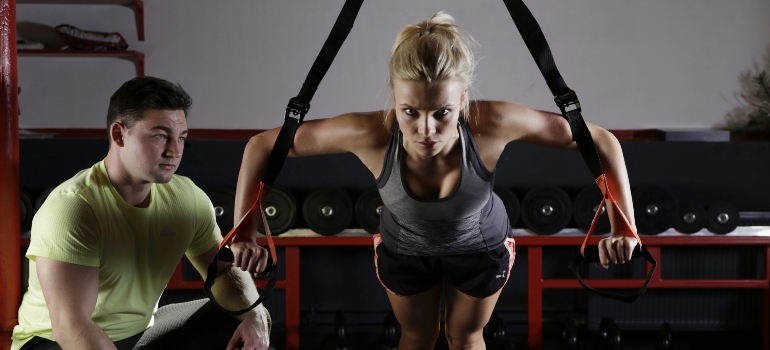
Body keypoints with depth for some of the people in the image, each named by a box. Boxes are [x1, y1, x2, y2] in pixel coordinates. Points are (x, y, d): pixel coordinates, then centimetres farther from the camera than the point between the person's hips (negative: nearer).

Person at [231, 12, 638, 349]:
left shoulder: (492, 124, -42)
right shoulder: (371, 135, -41)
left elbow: (600, 142, -31)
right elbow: (261, 146, -29)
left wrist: (623, 228, -37)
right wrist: (245, 235, -32)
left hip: (481, 248, -1)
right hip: (404, 250, 1)